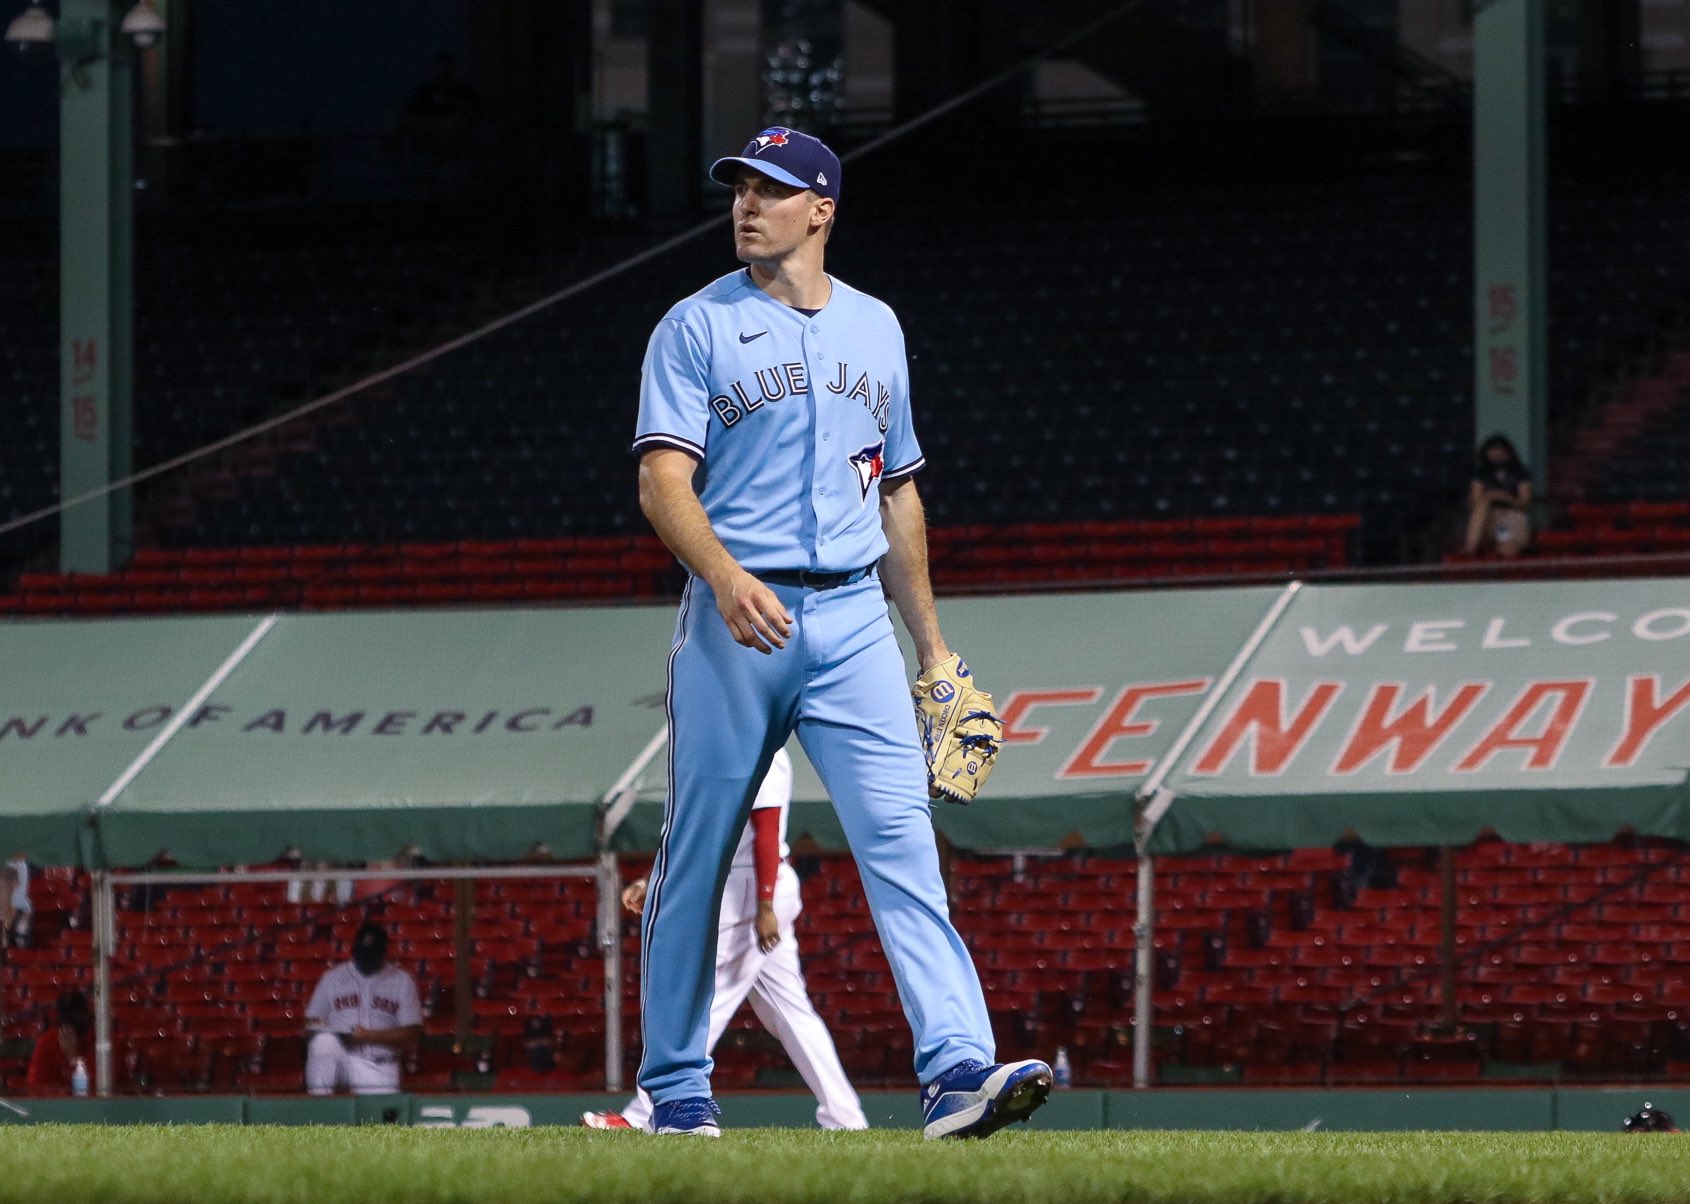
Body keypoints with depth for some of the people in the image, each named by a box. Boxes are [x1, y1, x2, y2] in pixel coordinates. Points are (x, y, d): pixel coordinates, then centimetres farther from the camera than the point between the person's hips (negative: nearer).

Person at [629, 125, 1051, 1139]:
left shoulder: (875, 327, 15)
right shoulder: (698, 328, 2)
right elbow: (664, 480, -9)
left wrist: (932, 641, 20)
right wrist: (726, 577, -28)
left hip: (854, 616, 3)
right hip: (740, 620, -2)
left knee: (902, 837, -11)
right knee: (698, 857, 4)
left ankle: (959, 1070, -21)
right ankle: (677, 1089, 15)